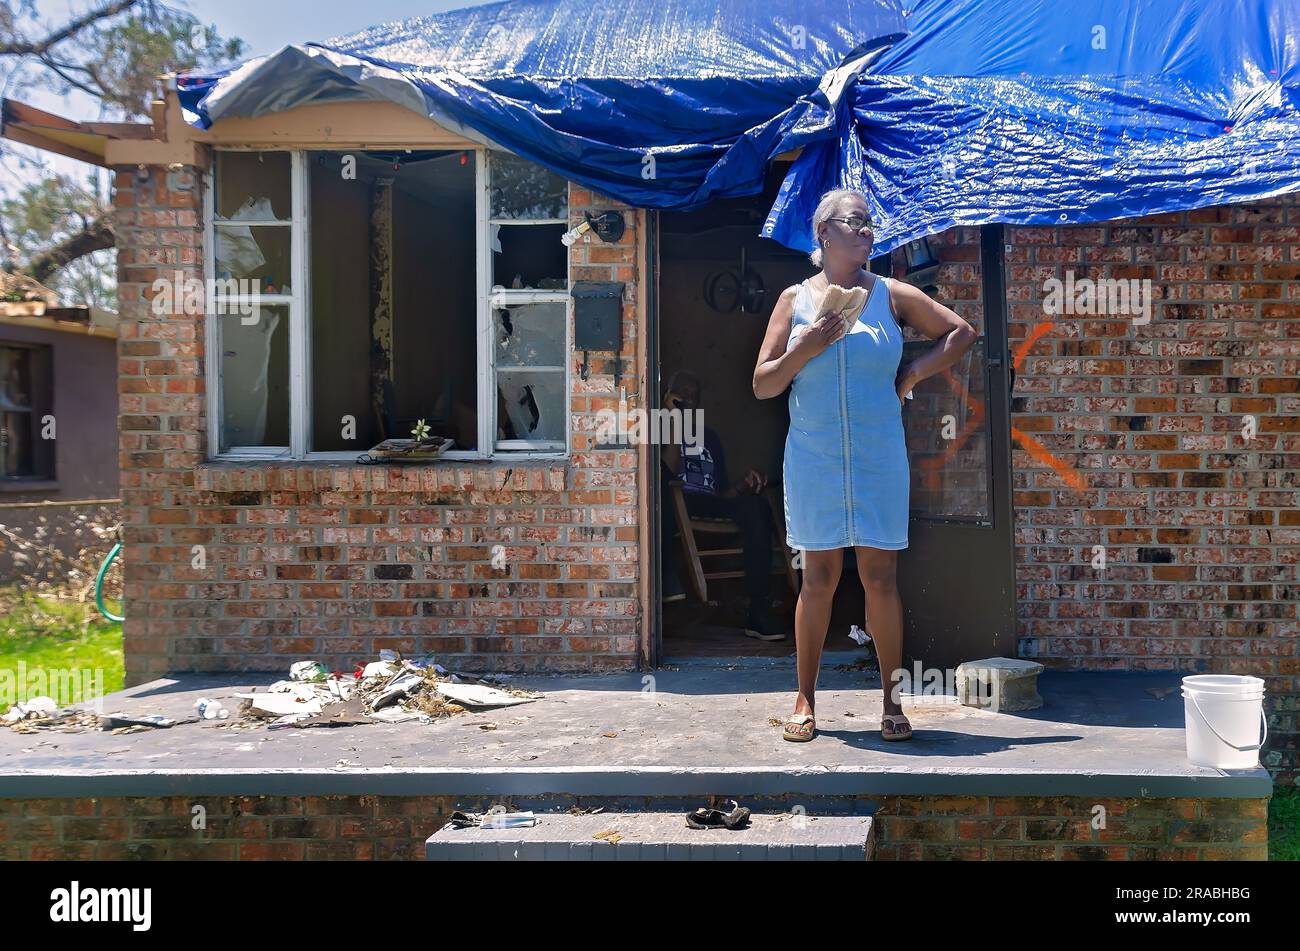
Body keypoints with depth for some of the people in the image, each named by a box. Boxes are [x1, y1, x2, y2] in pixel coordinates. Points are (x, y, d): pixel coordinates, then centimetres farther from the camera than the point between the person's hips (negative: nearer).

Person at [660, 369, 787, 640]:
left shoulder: (709, 436, 27)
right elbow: (668, 473, -9)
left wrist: (744, 484, -1)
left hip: (712, 510, 4)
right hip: (671, 511, -4)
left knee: (756, 504, -27)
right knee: (659, 483, -36)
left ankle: (758, 611, -33)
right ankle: (668, 575, -40)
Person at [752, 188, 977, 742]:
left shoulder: (892, 296, 6)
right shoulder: (795, 299, 5)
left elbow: (962, 332, 13)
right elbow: (762, 386, 4)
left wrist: (912, 375, 4)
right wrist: (804, 349, -12)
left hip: (879, 459, 0)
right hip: (814, 460, 0)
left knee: (880, 577, 1)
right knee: (819, 578, 3)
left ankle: (892, 702, 11)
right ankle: (805, 701, 14)